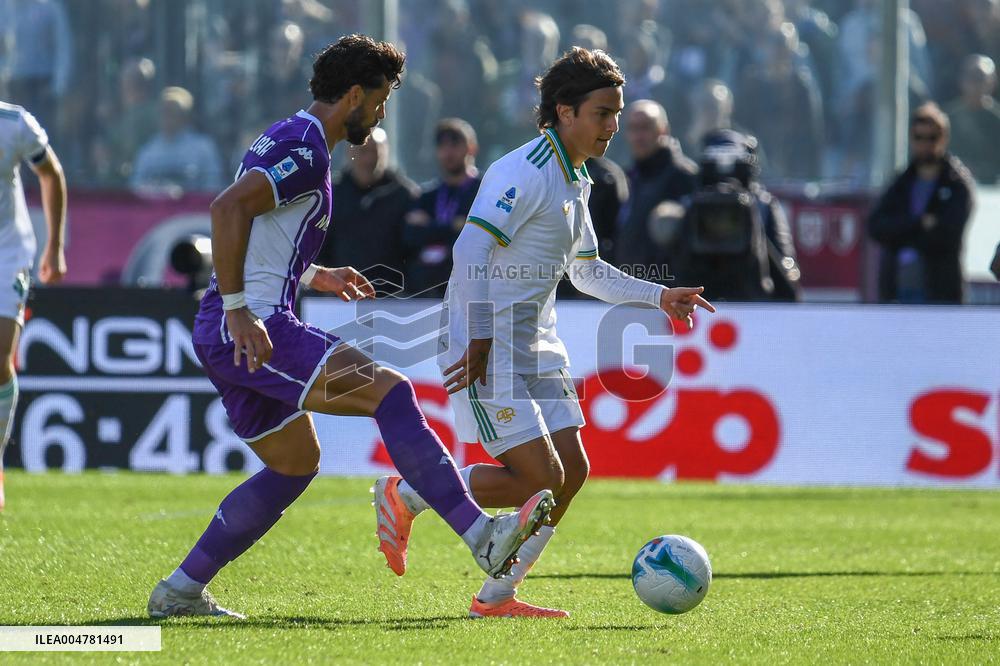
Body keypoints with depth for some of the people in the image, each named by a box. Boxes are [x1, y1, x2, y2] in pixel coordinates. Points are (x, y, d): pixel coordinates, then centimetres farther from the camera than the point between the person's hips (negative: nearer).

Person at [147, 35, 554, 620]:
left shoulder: (290, 140, 21)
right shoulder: (305, 149, -12)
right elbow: (228, 207, -26)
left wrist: (316, 277, 27)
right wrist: (238, 310, -28)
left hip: (232, 335, 11)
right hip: (252, 329, -11)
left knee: (296, 462, 19)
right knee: (390, 392, -17)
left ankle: (181, 591, 20)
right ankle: (483, 537, -24)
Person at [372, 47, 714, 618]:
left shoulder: (576, 182, 15)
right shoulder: (525, 173, -16)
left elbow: (588, 271, 28)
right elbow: (471, 250, -25)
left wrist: (659, 297, 19)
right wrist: (479, 340, -28)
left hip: (537, 347, 10)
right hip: (490, 350, -10)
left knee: (572, 470, 2)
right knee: (540, 477, -14)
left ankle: (496, 598, 10)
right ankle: (405, 497, 3)